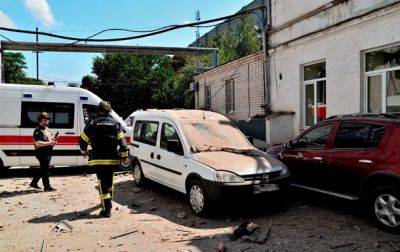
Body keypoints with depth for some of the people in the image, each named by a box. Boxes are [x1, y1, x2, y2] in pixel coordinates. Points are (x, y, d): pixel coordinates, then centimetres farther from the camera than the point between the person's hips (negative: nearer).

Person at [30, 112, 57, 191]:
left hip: (48, 152, 10)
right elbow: (38, 143, -23)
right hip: (42, 153, -10)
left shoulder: (47, 129, 16)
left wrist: (53, 139, 4)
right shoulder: (38, 131, -14)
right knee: (45, 170, -3)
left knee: (43, 169, 17)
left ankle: (34, 183, 30)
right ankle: (47, 187, 4)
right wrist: (49, 143, -25)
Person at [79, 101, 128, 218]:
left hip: (98, 159, -2)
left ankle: (106, 209, -9)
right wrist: (124, 155, 9)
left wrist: (84, 151, 27)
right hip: (112, 159, 3)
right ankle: (107, 201, 37)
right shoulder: (114, 124, 6)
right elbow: (122, 141, 1)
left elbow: (82, 139, 9)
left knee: (103, 183, -3)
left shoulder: (92, 124, 0)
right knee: (109, 181, 20)